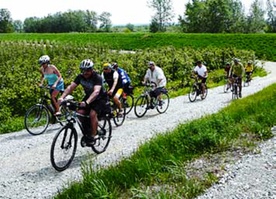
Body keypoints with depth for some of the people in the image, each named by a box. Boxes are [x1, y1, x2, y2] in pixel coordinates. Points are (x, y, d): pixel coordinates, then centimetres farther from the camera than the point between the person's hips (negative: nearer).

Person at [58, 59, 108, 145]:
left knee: (92, 114, -28)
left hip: (100, 98, -5)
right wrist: (62, 97, -37)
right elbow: (70, 87, -19)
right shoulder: (80, 76, -13)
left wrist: (87, 102, -60)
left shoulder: (97, 77, -29)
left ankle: (93, 136, -12)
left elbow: (96, 91, -44)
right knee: (80, 113, -14)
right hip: (88, 96, 6)